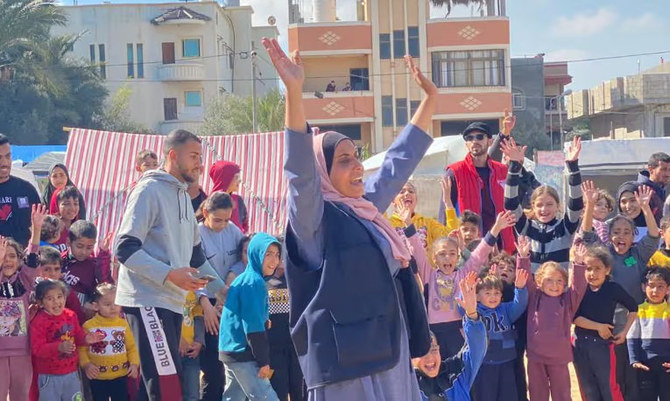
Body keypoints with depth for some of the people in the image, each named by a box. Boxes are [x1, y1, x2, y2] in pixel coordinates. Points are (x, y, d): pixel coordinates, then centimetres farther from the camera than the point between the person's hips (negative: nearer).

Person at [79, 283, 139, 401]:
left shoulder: (123, 324, -1)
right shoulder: (89, 325, -6)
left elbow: (131, 346, 3)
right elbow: (82, 349, -3)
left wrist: (134, 363, -9)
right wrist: (86, 364, -17)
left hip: (120, 375, 1)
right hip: (98, 377, -1)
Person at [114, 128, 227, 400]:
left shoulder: (183, 196, 19)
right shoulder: (149, 190, -8)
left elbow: (195, 253, 29)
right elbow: (126, 249, -16)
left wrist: (220, 289, 23)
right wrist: (169, 274, -23)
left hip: (173, 302, 9)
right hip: (147, 301, -9)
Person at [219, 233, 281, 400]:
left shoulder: (244, 279, 16)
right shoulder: (254, 282, -13)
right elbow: (253, 326, -19)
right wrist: (263, 361, -17)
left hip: (232, 350, 10)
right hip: (244, 354, -10)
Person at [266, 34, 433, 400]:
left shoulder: (365, 207, 14)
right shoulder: (314, 217, -8)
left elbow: (399, 160, 25)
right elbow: (300, 170, -25)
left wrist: (430, 98, 28)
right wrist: (293, 91, -36)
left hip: (388, 350, 8)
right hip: (348, 358, -8)